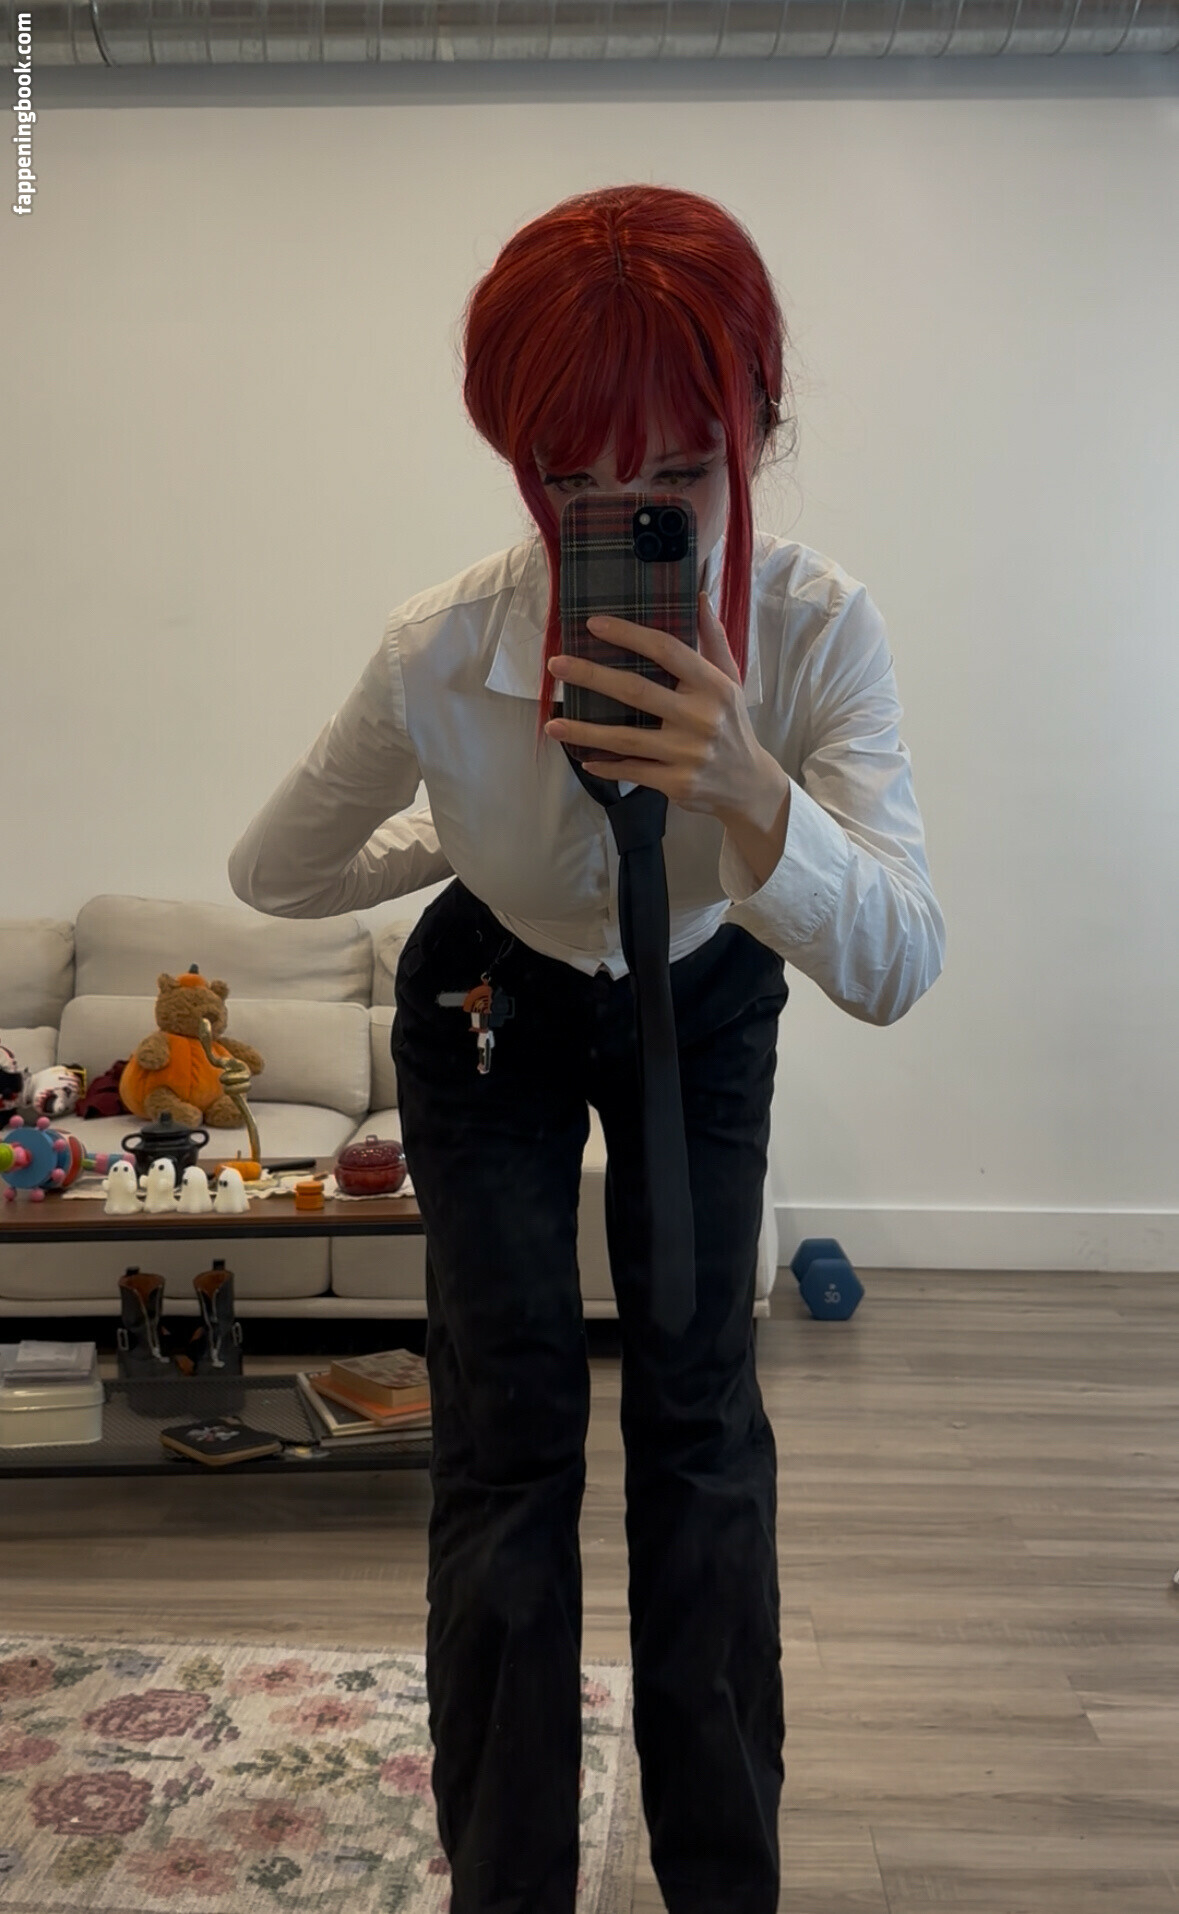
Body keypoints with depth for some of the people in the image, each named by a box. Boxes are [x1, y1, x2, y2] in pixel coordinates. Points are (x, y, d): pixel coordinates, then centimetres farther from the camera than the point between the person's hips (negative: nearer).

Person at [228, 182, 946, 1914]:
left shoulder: (822, 628, -28)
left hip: (706, 1003, 2)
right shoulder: (443, 651, -30)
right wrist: (468, 836, -3)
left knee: (703, 1413, 4)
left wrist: (753, 795, -51)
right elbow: (274, 876, -12)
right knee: (510, 1431, 0)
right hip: (493, 1004, -1)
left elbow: (900, 970, -34)